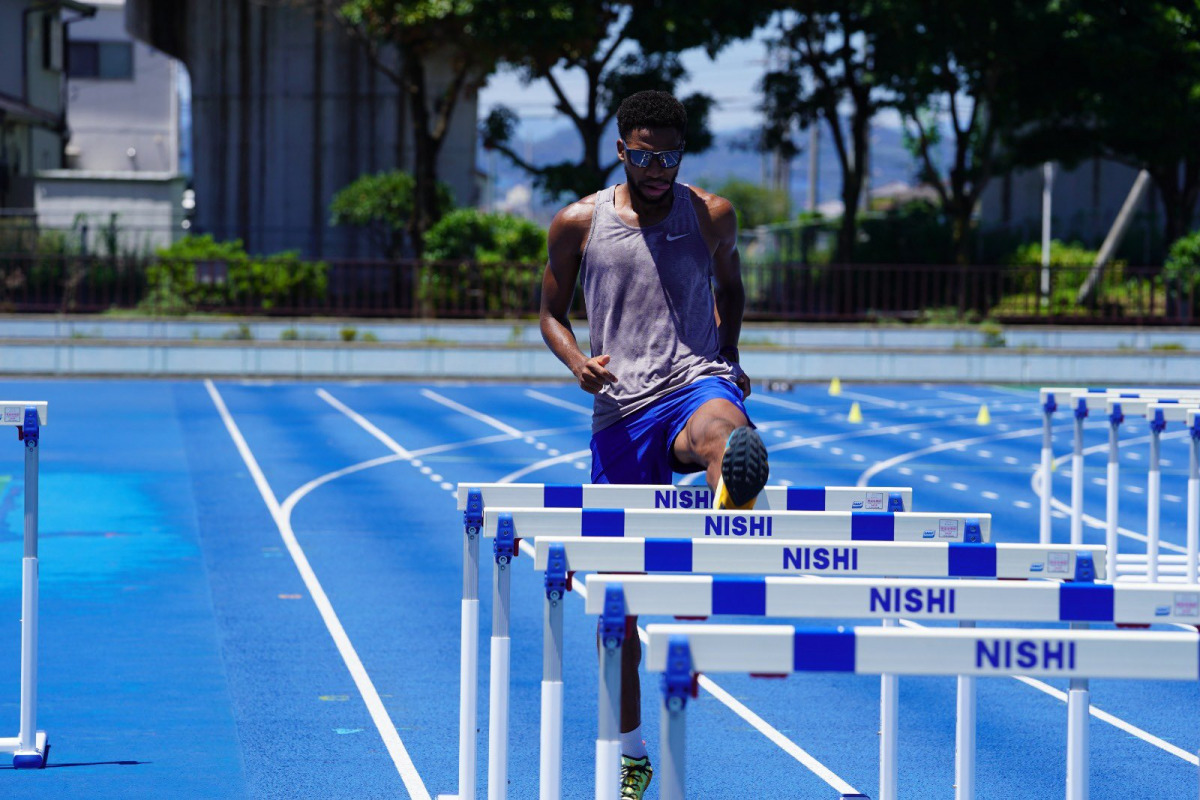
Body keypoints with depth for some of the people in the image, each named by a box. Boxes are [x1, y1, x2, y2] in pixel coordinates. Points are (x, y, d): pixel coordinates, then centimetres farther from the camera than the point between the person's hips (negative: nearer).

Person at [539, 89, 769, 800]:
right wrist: (577, 361, -5)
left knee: (724, 430, -42)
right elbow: (552, 312, 15)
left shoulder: (712, 216, 8)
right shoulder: (579, 223, 6)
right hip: (620, 412, 1)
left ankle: (732, 513, -77)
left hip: (696, 382, -1)